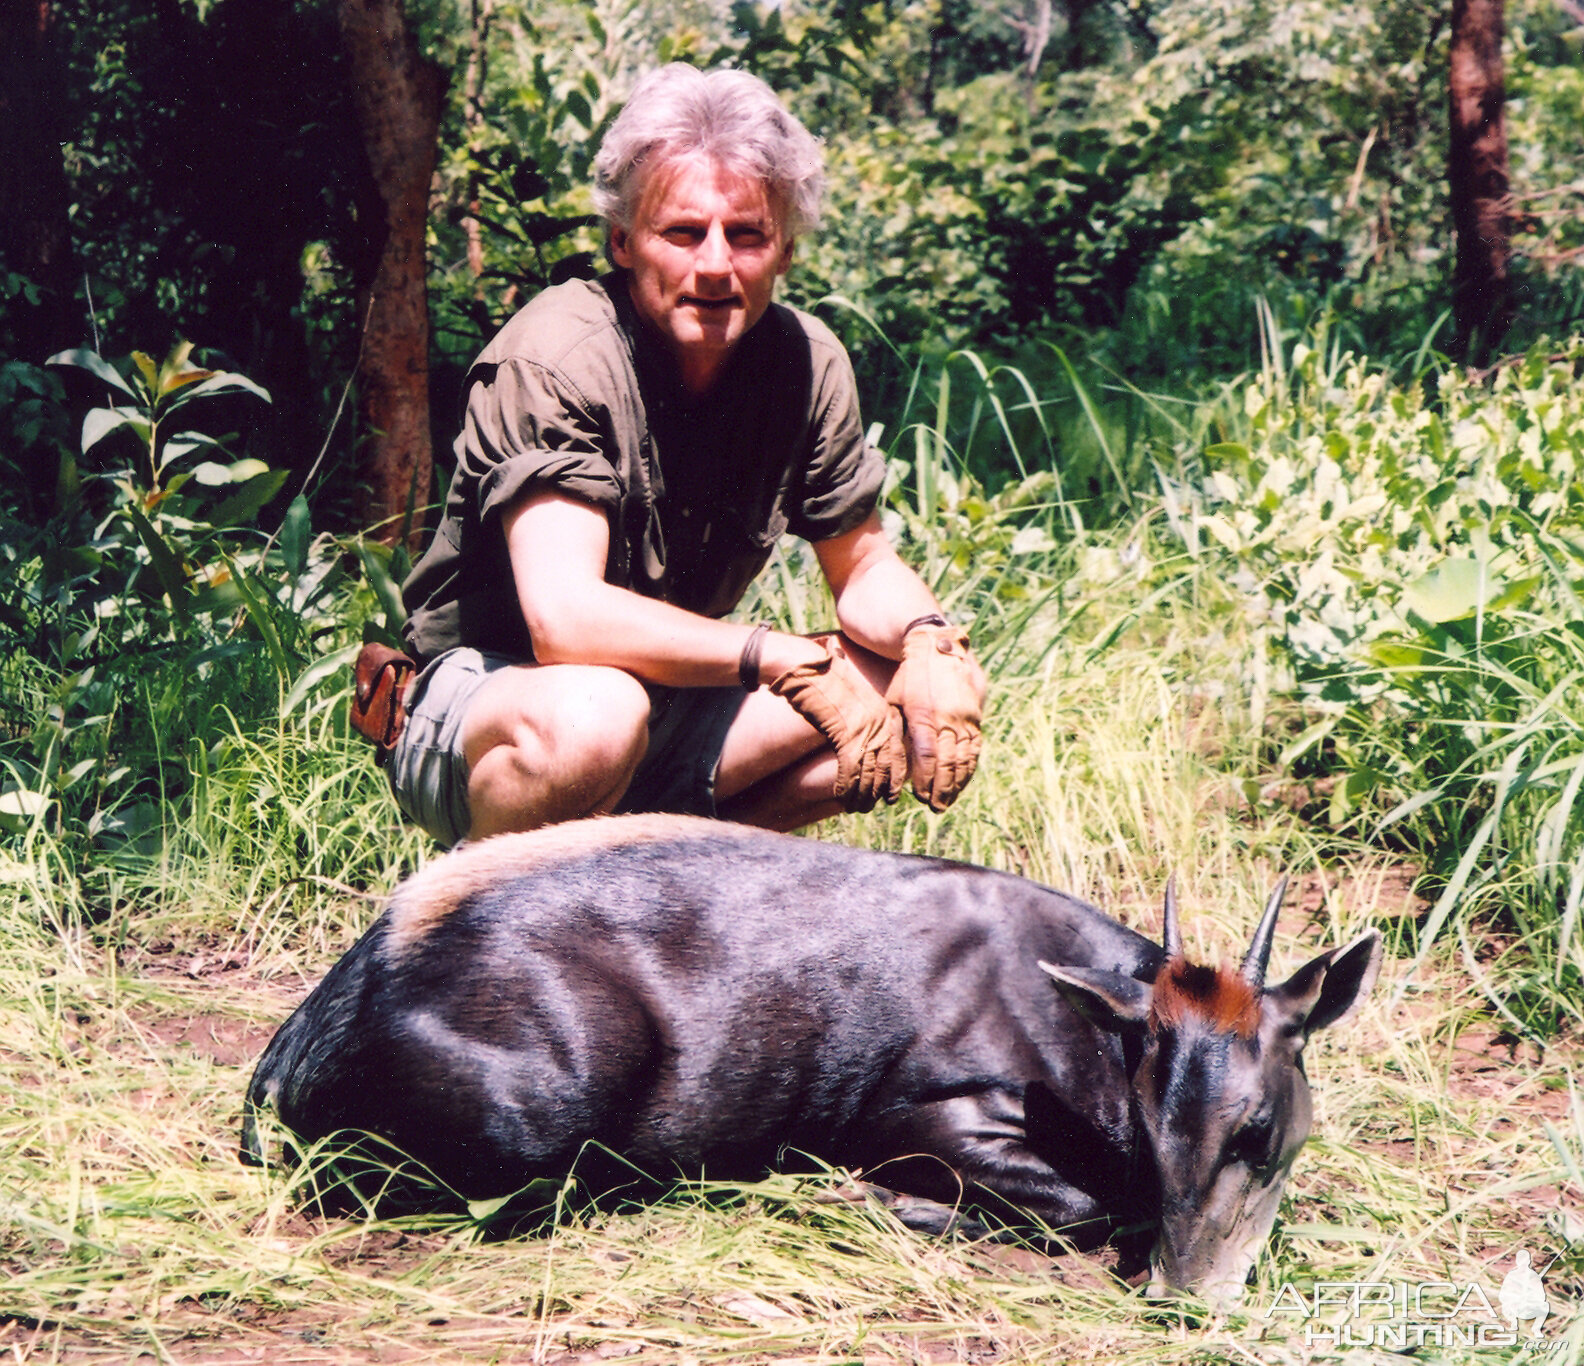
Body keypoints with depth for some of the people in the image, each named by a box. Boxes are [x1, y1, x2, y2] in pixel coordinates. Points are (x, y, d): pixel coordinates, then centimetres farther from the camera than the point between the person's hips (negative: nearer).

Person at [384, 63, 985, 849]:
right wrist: (791, 659, -37)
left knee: (926, 694, -9)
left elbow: (863, 566, 7)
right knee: (594, 717, -39)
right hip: (483, 692, -6)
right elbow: (564, 615, -35)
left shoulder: (805, 363, -5)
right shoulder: (557, 356, -23)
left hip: (670, 704, 6)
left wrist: (926, 637, -17)